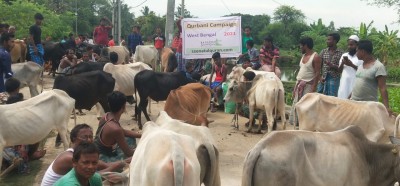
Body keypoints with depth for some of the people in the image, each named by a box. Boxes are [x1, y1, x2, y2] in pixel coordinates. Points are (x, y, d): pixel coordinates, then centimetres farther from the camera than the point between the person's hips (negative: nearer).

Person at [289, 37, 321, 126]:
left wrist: (313, 88, -19)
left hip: (308, 85, -8)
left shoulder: (315, 57, -11)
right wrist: (297, 84, 11)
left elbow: (317, 74, -14)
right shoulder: (303, 56, 13)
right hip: (299, 84, 8)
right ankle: (296, 122, 17)